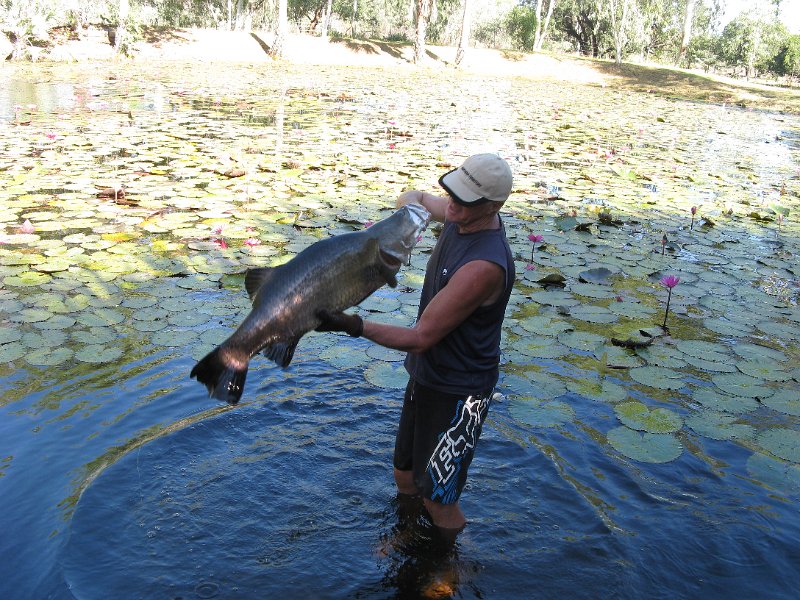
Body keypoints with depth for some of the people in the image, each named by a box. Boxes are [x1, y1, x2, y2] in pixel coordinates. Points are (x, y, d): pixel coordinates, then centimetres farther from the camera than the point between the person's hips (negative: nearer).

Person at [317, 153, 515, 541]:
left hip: (457, 391, -9)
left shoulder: (483, 267, -32)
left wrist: (355, 326, -28)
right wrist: (409, 209, 3)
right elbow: (414, 197, 21)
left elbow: (422, 337, -27)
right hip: (426, 374, 9)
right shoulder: (462, 216, -5)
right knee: (405, 478, 25)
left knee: (439, 501, 6)